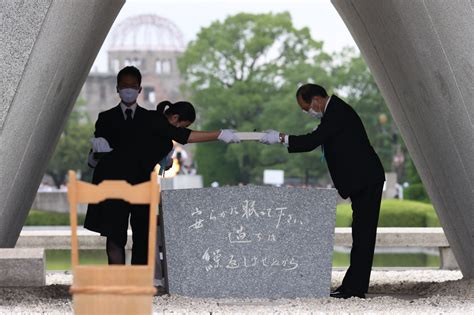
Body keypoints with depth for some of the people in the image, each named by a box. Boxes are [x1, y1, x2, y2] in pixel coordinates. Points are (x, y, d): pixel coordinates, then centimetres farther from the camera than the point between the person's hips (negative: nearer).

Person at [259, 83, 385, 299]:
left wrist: (281, 138, -15)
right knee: (362, 235, 9)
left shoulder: (338, 113, -16)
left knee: (363, 234, -9)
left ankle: (354, 287, -8)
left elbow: (313, 141, -21)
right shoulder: (335, 110, 16)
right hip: (363, 181, 11)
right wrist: (283, 140, 6)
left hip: (366, 181, -11)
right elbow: (316, 140, 17)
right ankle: (355, 286, 12)